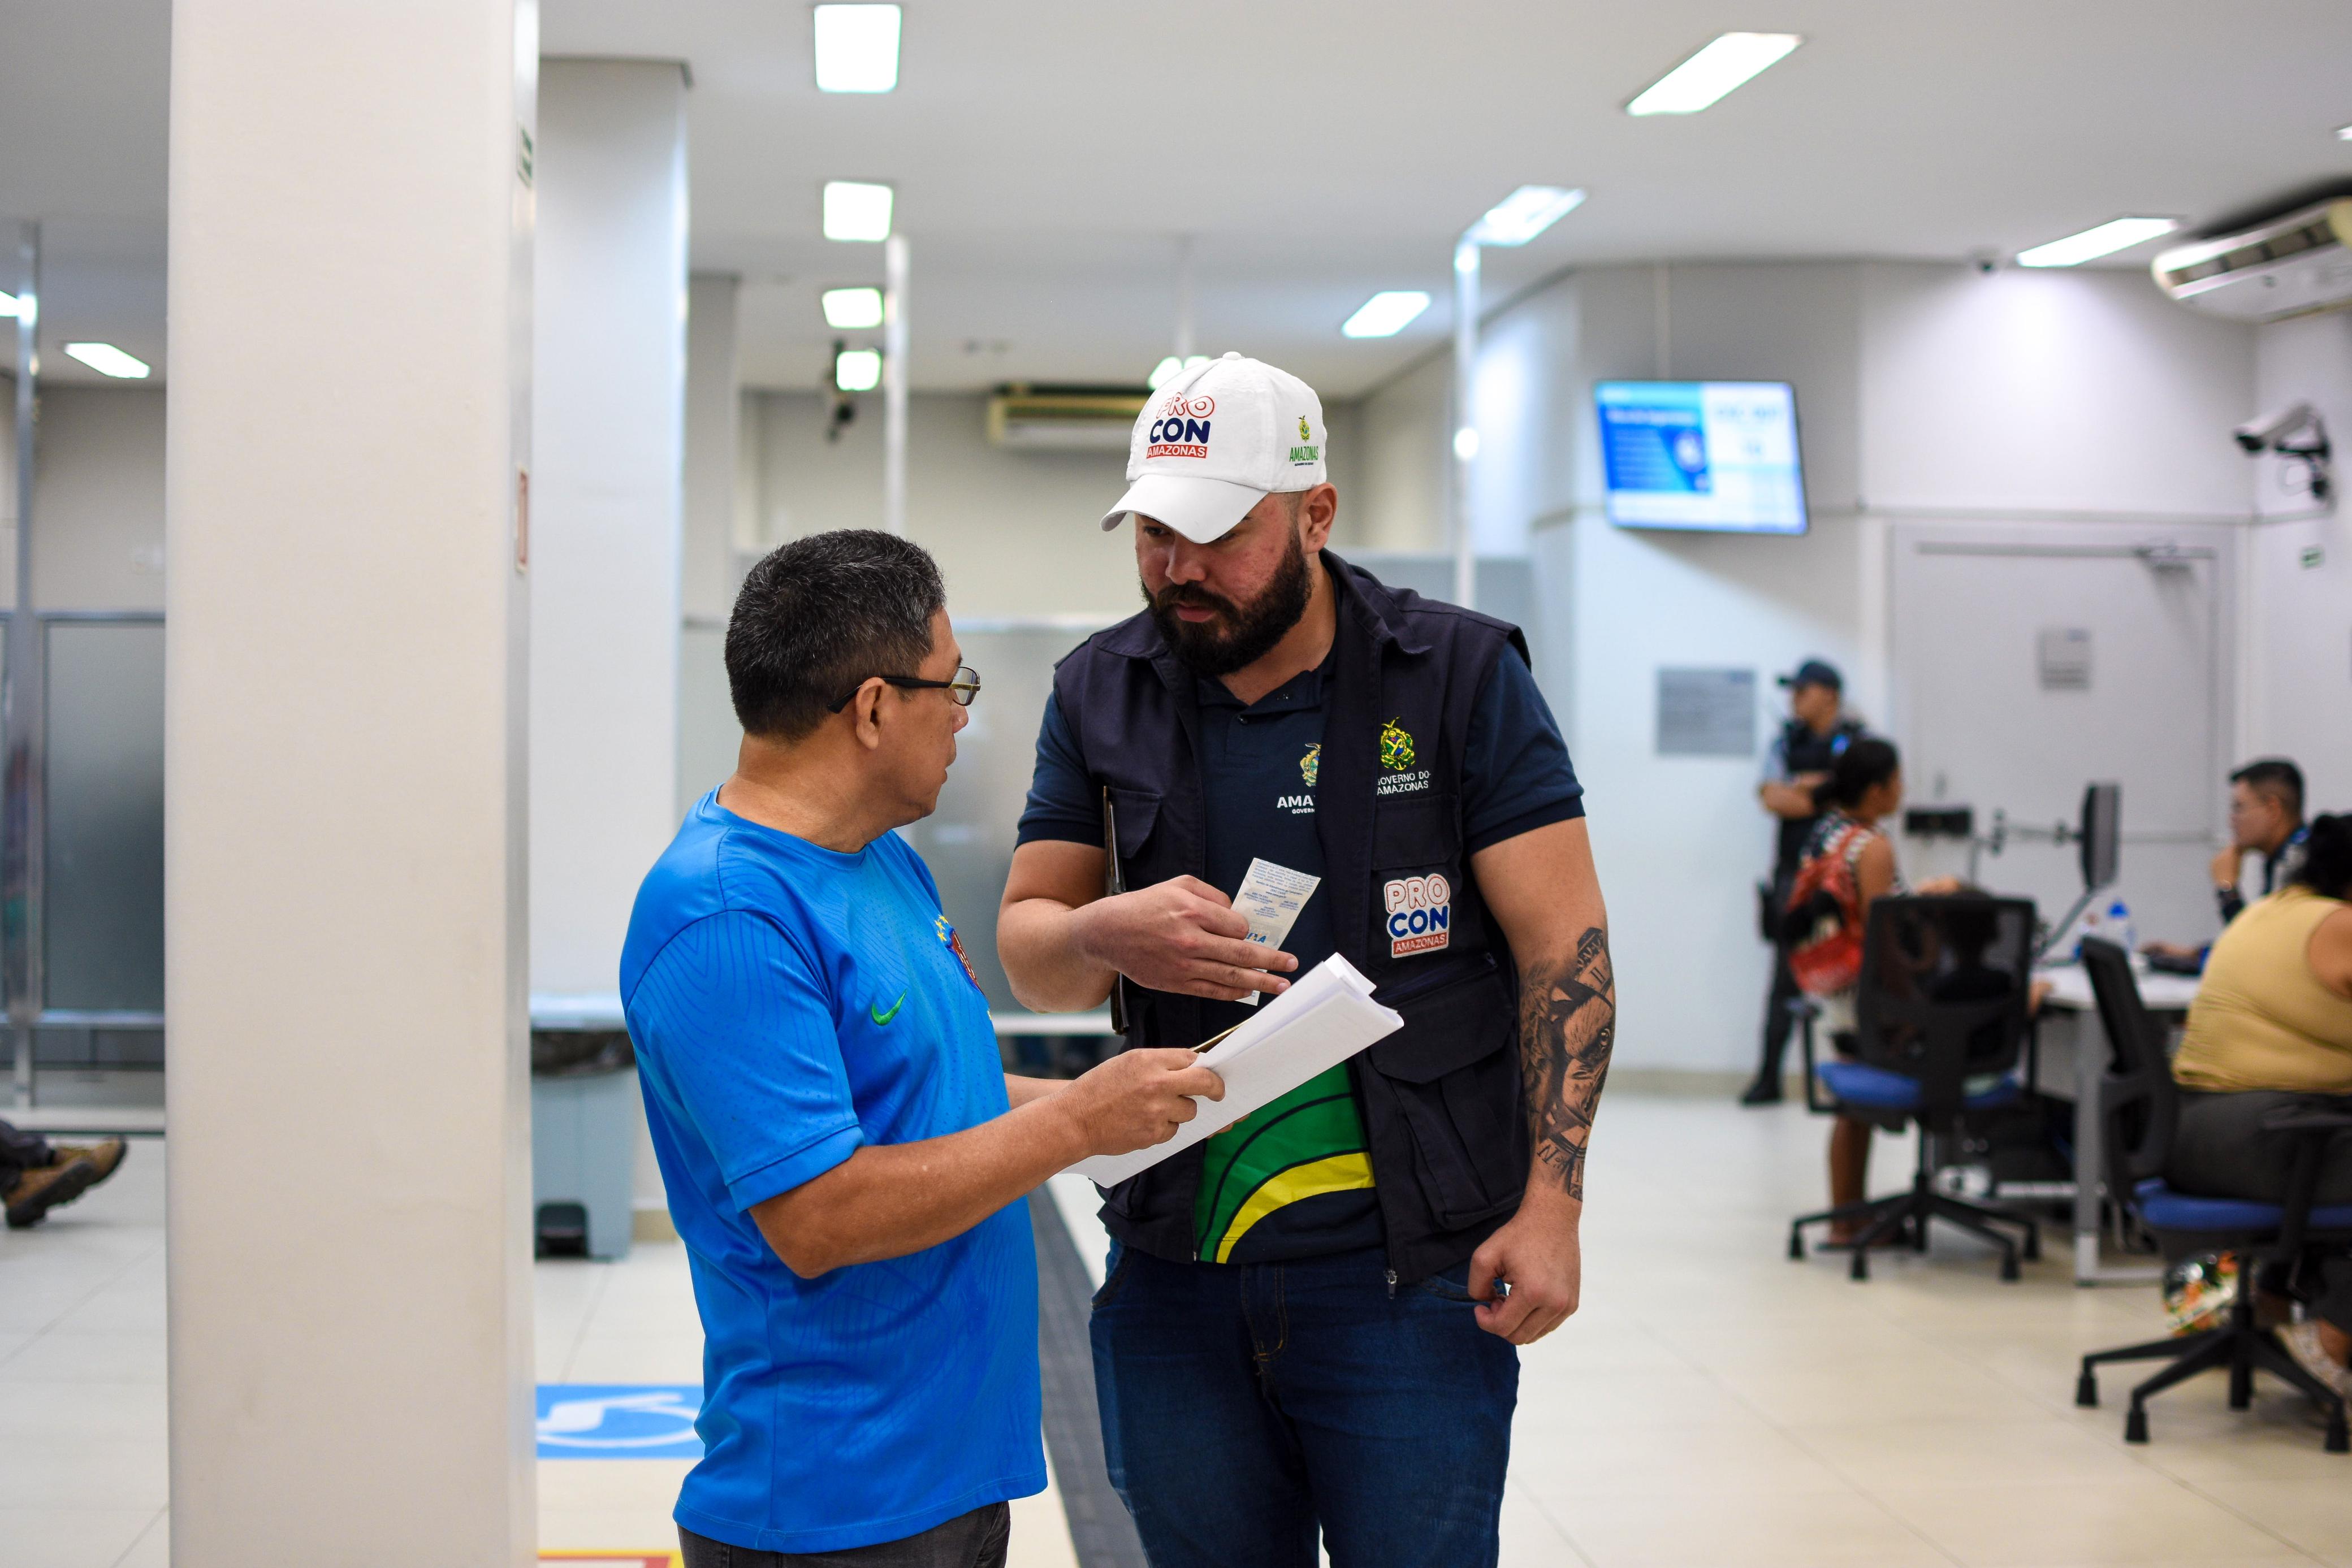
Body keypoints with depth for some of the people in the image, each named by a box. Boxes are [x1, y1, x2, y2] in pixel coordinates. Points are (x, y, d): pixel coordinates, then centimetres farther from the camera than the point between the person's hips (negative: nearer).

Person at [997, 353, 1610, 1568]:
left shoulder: (1460, 678, -3)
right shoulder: (1100, 694, 7)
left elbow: (1565, 945, -4)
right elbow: (1025, 950, 8)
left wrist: (1551, 1203, -12)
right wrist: (1105, 936, -16)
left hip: (1406, 1270, -3)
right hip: (1175, 1265, 4)